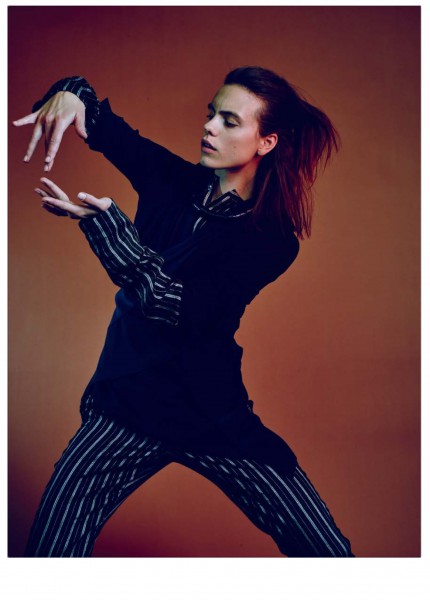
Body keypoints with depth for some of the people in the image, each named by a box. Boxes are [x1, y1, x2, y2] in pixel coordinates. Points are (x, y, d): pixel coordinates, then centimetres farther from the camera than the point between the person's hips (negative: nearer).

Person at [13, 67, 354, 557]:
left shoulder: (271, 238, -8)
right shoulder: (173, 181, 3)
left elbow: (179, 308, -20)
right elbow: (98, 121, 9)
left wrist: (103, 221, -29)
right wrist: (70, 94, -15)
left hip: (213, 415, -1)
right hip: (125, 404, 2)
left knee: (328, 551, -7)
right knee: (50, 550, -19)